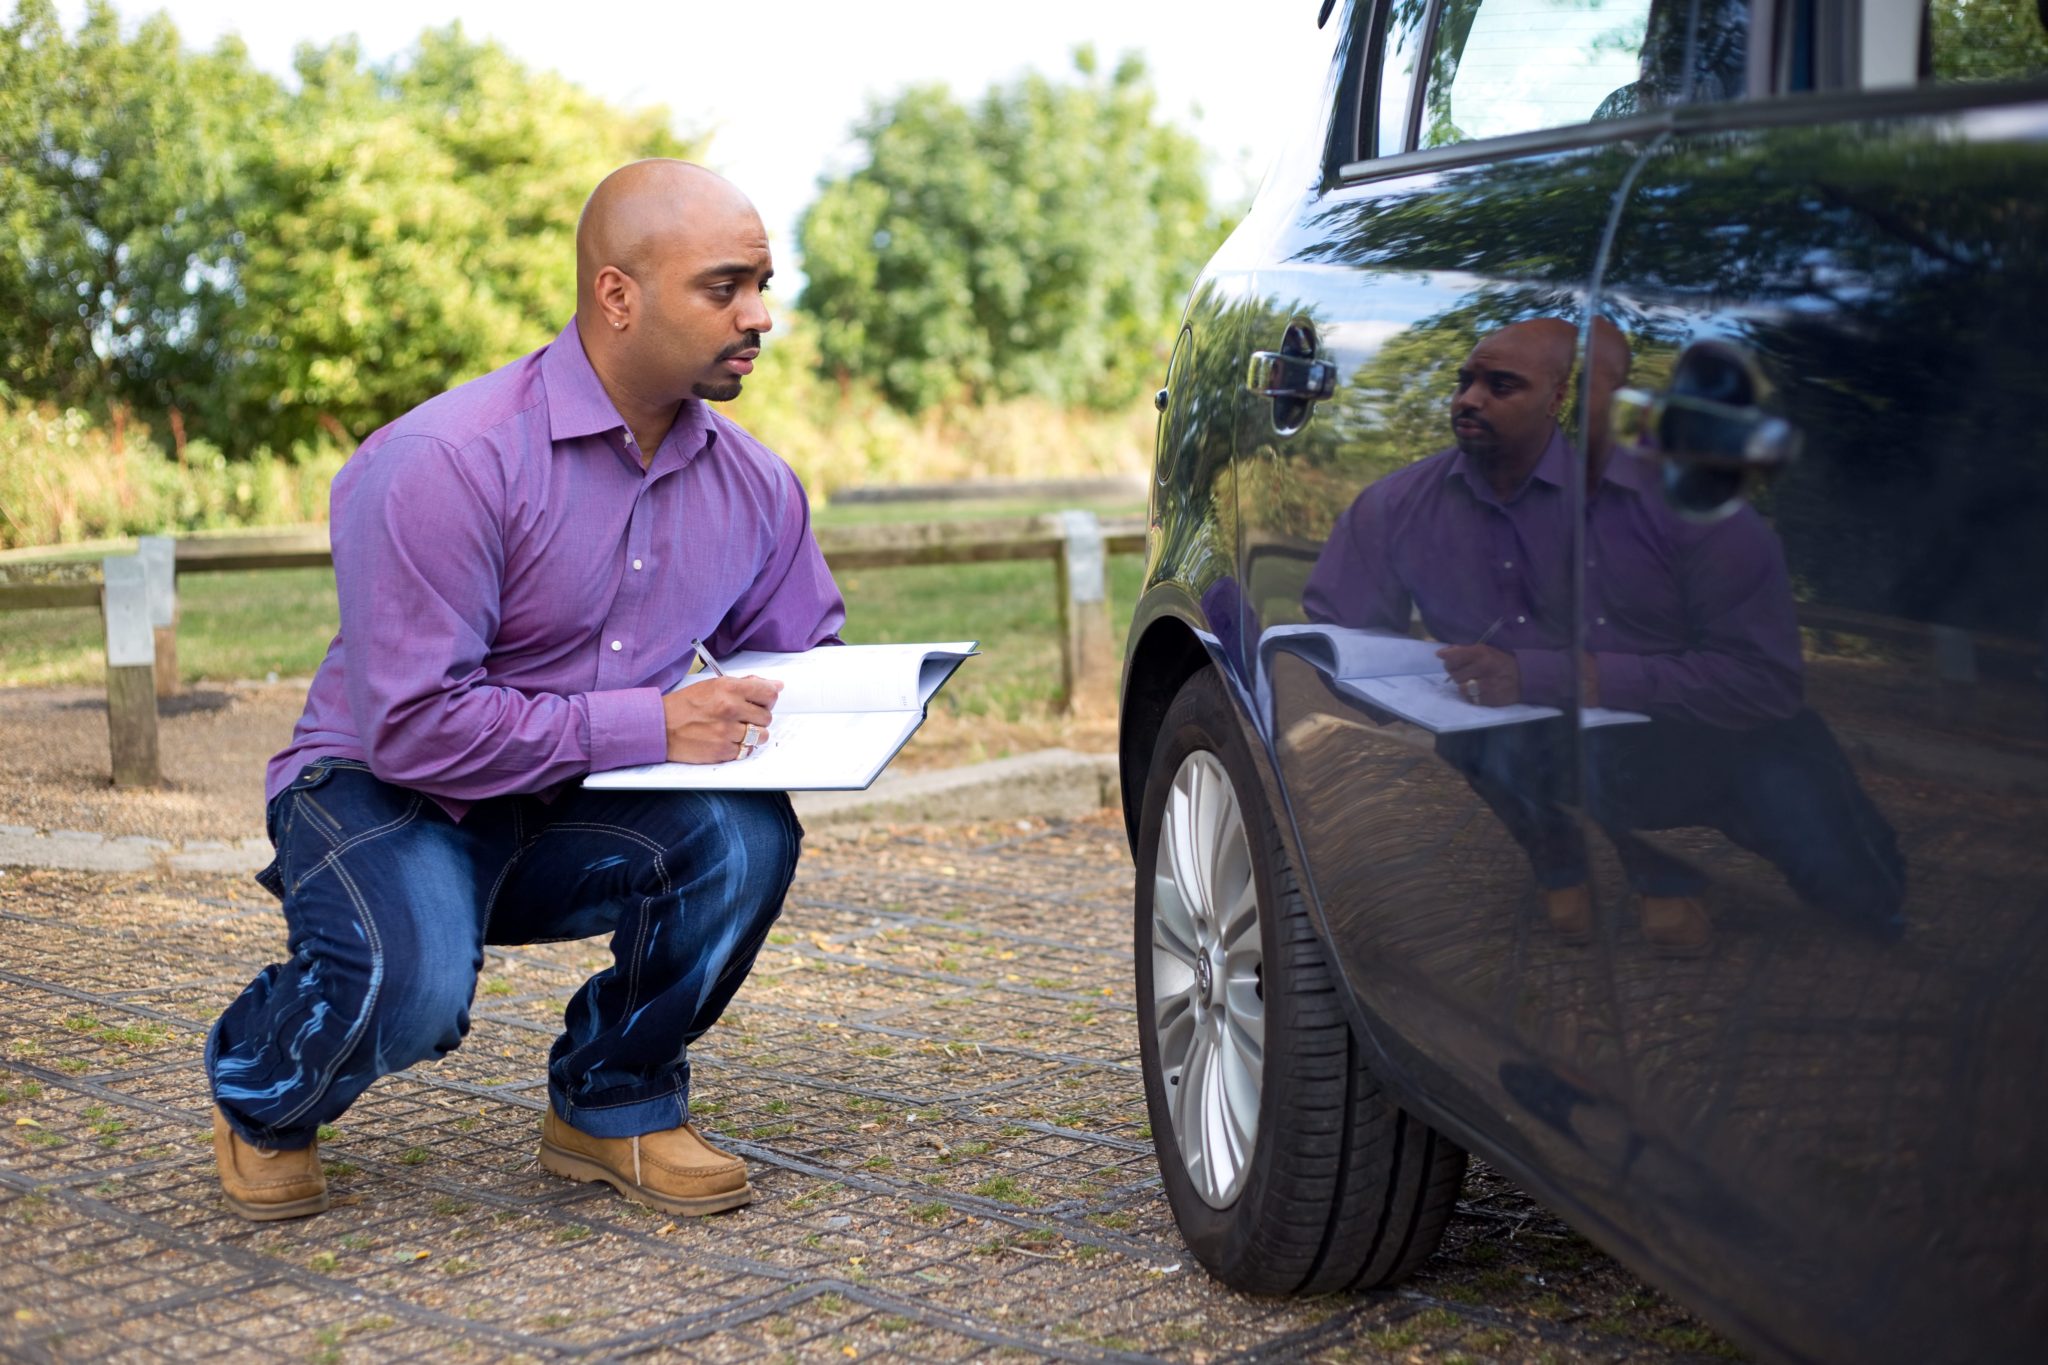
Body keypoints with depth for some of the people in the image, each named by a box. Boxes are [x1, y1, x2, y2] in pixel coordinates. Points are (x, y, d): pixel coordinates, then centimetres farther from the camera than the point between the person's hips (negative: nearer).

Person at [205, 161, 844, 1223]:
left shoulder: (752, 484, -2)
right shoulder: (442, 463, -24)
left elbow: (801, 652, 13)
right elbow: (414, 728, -27)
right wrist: (646, 726, -28)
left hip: (570, 820, 5)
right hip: (382, 796, -5)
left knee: (745, 834, -25)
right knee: (411, 984, -35)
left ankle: (616, 1105, 2)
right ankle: (260, 1097, 5)